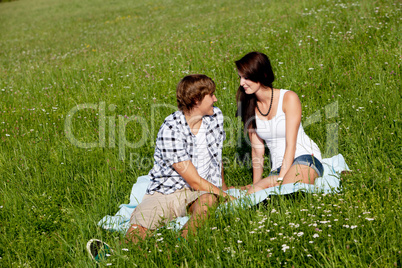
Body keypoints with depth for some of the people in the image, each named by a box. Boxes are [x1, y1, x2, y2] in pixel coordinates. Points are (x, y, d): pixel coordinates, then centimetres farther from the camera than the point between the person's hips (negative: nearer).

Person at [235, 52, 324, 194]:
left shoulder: (288, 98, -7)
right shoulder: (249, 106, 8)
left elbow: (291, 144, -12)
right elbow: (257, 149, 8)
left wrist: (280, 181, -19)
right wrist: (256, 184, 1)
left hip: (304, 158, -4)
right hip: (277, 166, 4)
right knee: (253, 193, -29)